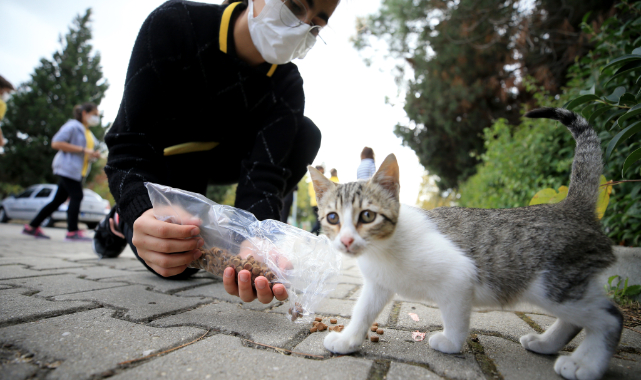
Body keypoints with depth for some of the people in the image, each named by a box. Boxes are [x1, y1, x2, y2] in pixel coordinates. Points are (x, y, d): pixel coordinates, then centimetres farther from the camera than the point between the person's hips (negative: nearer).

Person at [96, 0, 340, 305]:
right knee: (175, 265, -19)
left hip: (222, 156, 3)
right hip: (162, 160, -3)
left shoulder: (287, 86, -19)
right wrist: (140, 213, -51)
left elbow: (263, 172, -31)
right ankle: (122, 221, 17)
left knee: (306, 134, -20)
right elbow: (129, 143, -31)